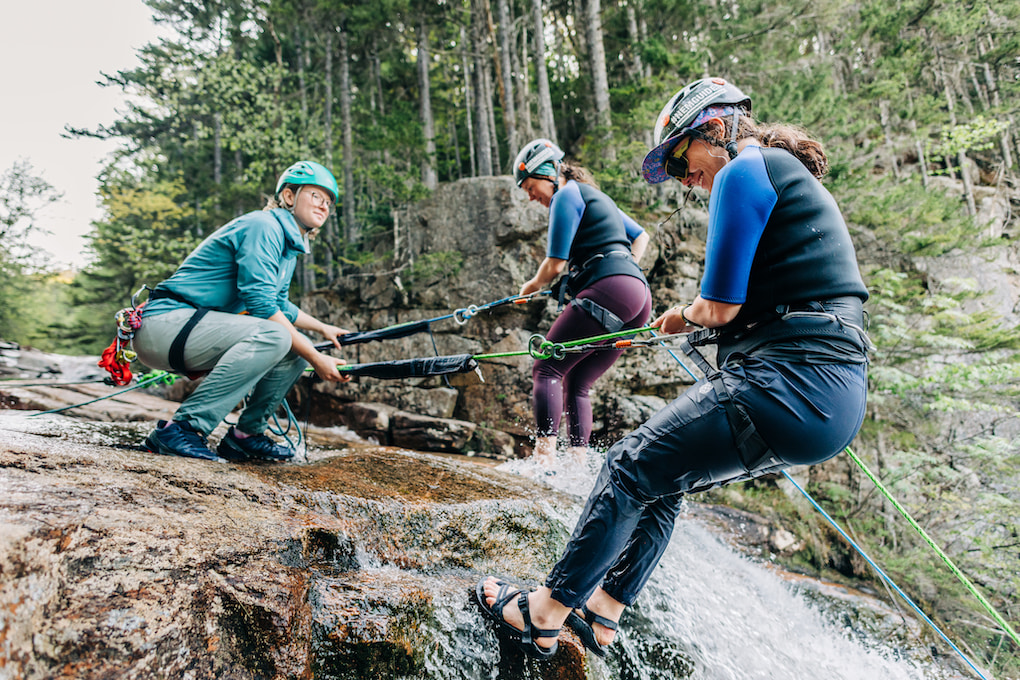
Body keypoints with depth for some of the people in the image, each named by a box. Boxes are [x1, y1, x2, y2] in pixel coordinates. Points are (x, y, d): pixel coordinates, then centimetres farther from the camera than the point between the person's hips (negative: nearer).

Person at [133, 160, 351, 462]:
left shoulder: (290, 244, 15)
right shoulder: (264, 225, -14)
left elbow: (279, 306, 30)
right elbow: (260, 304, -24)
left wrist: (323, 328, 33)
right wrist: (316, 359, -24)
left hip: (197, 326, 10)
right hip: (166, 322, -10)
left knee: (296, 352, 1)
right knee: (273, 336, -32)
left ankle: (247, 434, 8)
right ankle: (181, 428, -24)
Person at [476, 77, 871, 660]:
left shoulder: (745, 170, -7)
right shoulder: (789, 177, 24)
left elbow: (721, 307, -12)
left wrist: (688, 314, 9)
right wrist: (695, 320, 17)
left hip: (791, 387, -10)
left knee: (632, 468, 1)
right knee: (664, 474, 18)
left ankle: (543, 616, 17)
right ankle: (603, 613, 30)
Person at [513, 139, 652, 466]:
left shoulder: (567, 194, 1)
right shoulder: (596, 197, 30)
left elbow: (555, 265, -3)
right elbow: (641, 236, 37)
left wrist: (532, 286, 16)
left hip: (609, 290, -9)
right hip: (640, 295, 9)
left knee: (547, 369, -8)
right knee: (576, 383, 10)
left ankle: (544, 459, -17)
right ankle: (579, 461, 4)